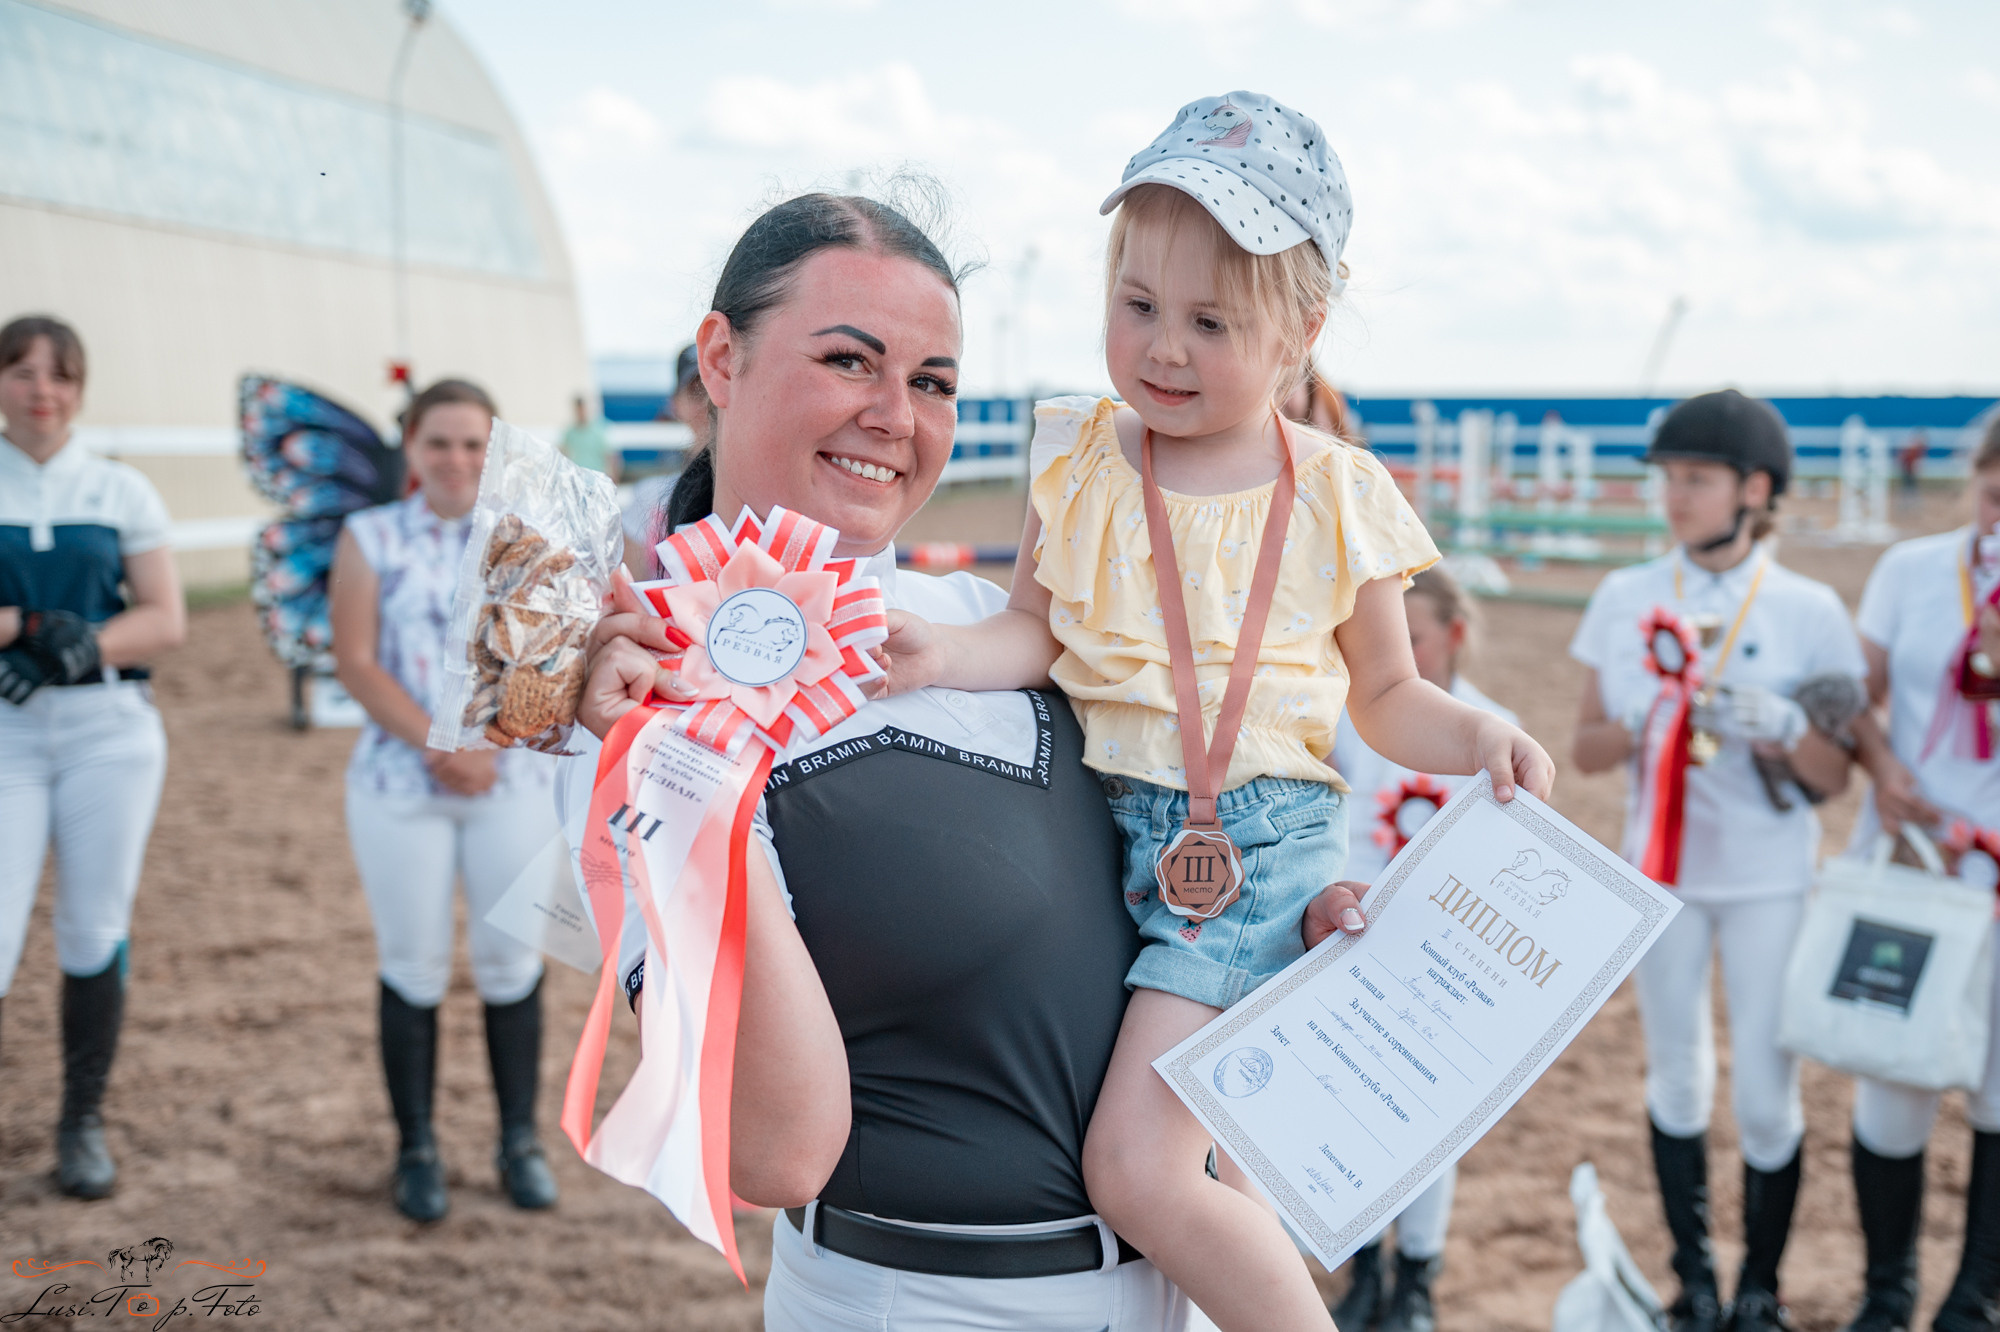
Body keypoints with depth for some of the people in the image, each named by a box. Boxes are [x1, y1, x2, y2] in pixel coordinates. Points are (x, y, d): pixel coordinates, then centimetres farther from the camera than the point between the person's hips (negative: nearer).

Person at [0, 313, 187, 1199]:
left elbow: (167, 621, 2)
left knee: (96, 933, 5)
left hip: (110, 729, 1)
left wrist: (79, 645, -15)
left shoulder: (120, 491, 6)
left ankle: (83, 1124, 20)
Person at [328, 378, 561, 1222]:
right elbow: (356, 664, -4)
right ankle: (416, 1151, 17)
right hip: (399, 787, -1)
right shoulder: (371, 538, 3)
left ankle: (520, 1141, 18)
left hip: (514, 781, 1)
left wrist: (486, 748, -13)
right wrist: (440, 747, -12)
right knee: (413, 969, 4)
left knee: (512, 963, 5)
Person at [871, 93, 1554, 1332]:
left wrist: (1478, 734, -13)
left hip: (1265, 837, -4)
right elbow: (1038, 634, 2)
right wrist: (942, 652, -17)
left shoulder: (1337, 494, -2)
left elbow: (1386, 693, 6)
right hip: (1117, 827, 4)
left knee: (1137, 1169, -14)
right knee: (1209, 1154, 15)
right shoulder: (1081, 460, 3)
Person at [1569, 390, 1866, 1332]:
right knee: (1676, 1079, 11)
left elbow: (1833, 778, -3)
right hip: (1661, 869, 2)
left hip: (1771, 881, -2)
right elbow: (1587, 750, 4)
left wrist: (1783, 723, -23)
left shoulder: (1809, 612, -5)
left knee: (1767, 1096, -1)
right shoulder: (1626, 598, 1)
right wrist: (1643, 723, -17)